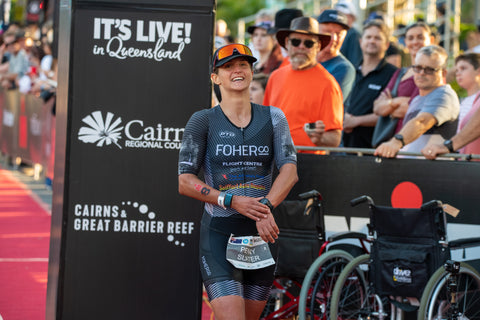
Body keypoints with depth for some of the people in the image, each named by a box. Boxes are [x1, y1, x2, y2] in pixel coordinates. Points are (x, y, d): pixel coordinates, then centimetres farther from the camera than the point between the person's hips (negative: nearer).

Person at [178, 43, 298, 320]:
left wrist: (266, 206, -22)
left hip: (261, 235, 4)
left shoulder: (273, 118, 7)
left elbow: (289, 171, -4)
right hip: (219, 235, -3)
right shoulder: (203, 121, 0)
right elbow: (185, 182, -4)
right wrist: (232, 201, -18)